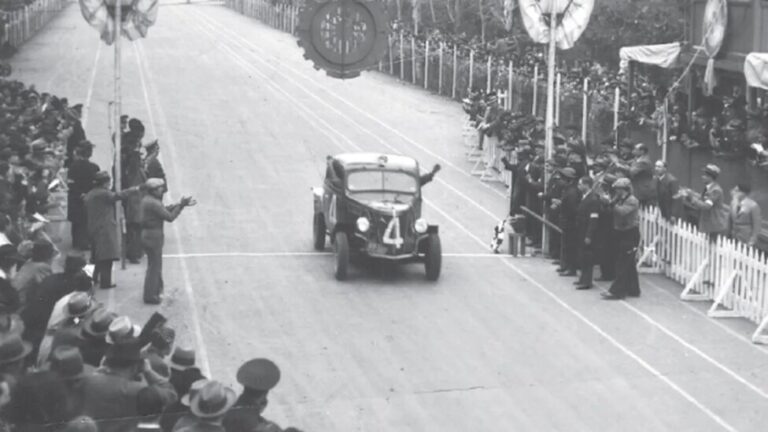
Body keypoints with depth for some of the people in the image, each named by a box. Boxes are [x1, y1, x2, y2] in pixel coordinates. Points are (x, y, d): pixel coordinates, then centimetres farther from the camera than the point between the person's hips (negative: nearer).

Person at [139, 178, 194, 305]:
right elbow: (170, 217, -21)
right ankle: (150, 296, 7)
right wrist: (181, 205, -13)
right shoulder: (153, 203, -22)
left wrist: (180, 204, 6)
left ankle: (156, 289, 37)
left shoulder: (146, 200, 9)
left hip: (147, 234, 10)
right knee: (154, 266, 0)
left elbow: (165, 210, 12)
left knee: (156, 265, 23)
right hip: (154, 236, -10)